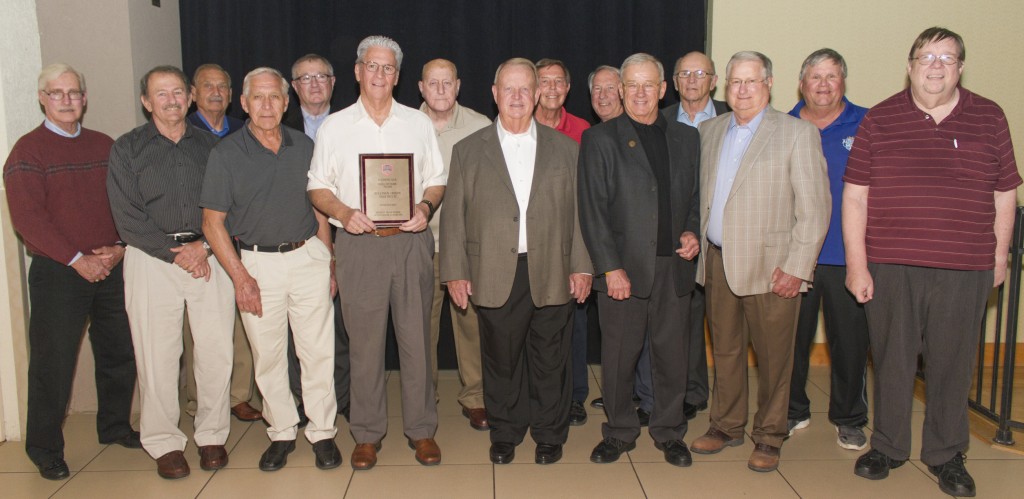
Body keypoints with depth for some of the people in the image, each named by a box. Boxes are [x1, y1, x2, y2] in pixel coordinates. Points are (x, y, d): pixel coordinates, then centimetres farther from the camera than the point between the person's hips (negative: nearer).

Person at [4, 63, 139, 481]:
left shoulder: (104, 146, 11)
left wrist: (120, 248, -6)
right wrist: (78, 260, -15)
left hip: (110, 268, 5)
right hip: (58, 273, -4)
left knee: (120, 353, 11)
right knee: (53, 363, 1)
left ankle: (115, 426, 30)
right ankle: (45, 450, 16)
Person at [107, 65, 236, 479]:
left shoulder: (210, 145, 13)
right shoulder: (127, 149, 6)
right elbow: (127, 216, -2)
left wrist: (203, 246, -9)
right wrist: (175, 254, -9)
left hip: (208, 255, 2)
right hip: (151, 259, -1)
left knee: (216, 350, 0)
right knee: (157, 354, -1)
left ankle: (212, 436, 15)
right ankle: (164, 443, 12)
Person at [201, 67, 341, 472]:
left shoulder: (304, 146, 6)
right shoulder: (226, 153, -2)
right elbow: (213, 222, -2)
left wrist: (327, 265, 7)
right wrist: (240, 278, -9)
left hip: (308, 256, 2)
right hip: (257, 262, -1)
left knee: (318, 351, 2)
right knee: (268, 354, 7)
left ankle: (322, 432, 16)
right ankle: (281, 433, 23)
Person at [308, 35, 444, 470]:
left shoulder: (418, 123, 10)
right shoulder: (334, 127, 7)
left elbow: (437, 180, 11)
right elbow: (317, 187, 7)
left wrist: (425, 207, -9)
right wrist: (343, 213, -12)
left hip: (410, 240, 1)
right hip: (358, 244, 0)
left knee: (417, 338, 4)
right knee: (364, 342, 5)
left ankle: (421, 429, 17)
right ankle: (367, 434, 18)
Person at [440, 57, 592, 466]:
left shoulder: (564, 149, 9)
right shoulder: (468, 151, 6)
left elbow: (579, 212, 7)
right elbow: (454, 215, 4)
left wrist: (581, 266, 0)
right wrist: (456, 272, -2)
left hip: (552, 275, 1)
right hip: (495, 275, 0)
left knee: (550, 361, 8)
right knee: (501, 360, 9)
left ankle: (549, 434, 26)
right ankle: (504, 434, 27)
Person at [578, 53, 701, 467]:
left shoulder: (687, 138, 12)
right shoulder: (599, 139, 0)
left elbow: (696, 195, 20)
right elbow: (593, 210, -5)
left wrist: (692, 231, 0)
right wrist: (611, 268, -11)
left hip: (674, 268, 3)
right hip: (624, 269, -3)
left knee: (672, 355, 10)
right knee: (618, 358, 5)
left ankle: (669, 433, 27)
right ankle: (619, 433, 23)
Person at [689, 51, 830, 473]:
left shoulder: (798, 133, -3)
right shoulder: (709, 131, 12)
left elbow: (814, 208, -7)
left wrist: (797, 267, -13)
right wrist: (698, 241, 5)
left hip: (770, 266, -4)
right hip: (717, 263, 4)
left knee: (773, 356, 4)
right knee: (725, 350, 14)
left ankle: (769, 437, 20)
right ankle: (726, 426, 29)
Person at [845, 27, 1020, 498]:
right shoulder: (879, 120, 3)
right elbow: (855, 196, 1)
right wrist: (856, 264, -3)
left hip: (965, 270, 1)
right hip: (890, 267, 0)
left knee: (952, 364, 8)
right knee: (891, 361, 9)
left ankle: (946, 454, 26)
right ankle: (887, 446, 26)